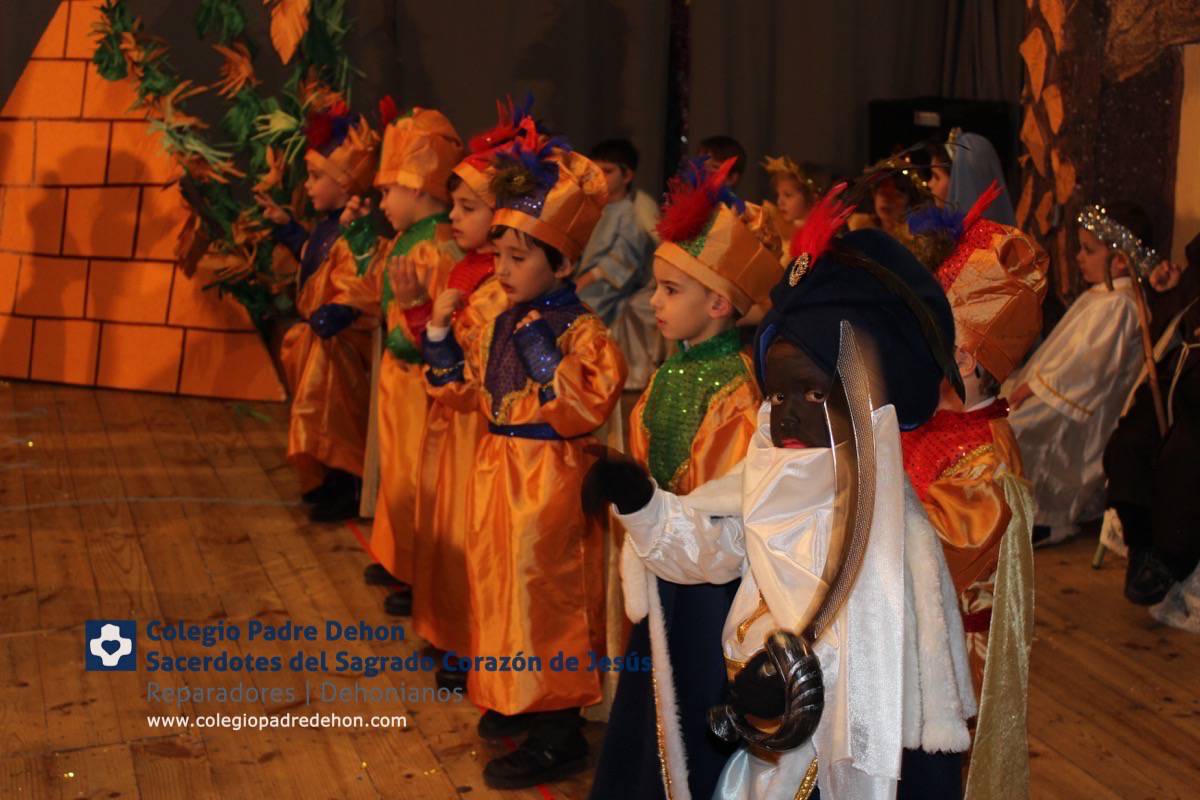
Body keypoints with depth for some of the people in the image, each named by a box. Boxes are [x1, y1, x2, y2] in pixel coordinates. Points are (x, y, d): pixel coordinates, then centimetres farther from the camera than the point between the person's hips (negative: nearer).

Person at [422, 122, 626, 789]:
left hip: (549, 479, -8)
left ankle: (558, 736, 10)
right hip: (498, 471, 8)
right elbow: (465, 389, 17)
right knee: (498, 581, 17)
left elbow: (586, 406, -28)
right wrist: (440, 333, 6)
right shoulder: (501, 325, 8)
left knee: (545, 592, -2)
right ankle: (518, 700, 35)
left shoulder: (579, 330, -16)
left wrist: (543, 352, -26)